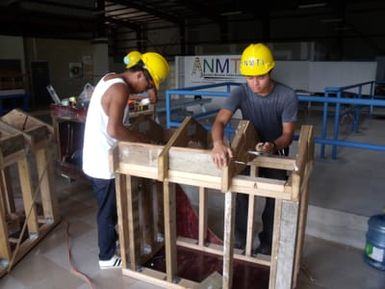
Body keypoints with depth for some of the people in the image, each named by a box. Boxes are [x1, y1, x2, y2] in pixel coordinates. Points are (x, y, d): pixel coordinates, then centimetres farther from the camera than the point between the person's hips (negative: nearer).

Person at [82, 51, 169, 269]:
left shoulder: (111, 78, 8)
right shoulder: (120, 90, -23)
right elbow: (114, 129, -33)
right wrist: (140, 139, -19)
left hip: (97, 157, 9)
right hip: (103, 161, -9)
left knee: (110, 207, 25)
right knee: (108, 209, 8)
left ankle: (111, 239, 44)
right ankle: (107, 257, 26)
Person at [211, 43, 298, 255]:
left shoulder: (287, 96, -25)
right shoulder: (240, 93, -23)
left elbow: (288, 134, -22)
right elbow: (220, 121, -37)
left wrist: (272, 146, -46)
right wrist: (218, 143, -60)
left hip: (276, 152, 0)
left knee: (274, 199, 1)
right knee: (242, 194, -4)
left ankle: (267, 244, 23)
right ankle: (239, 239, 19)